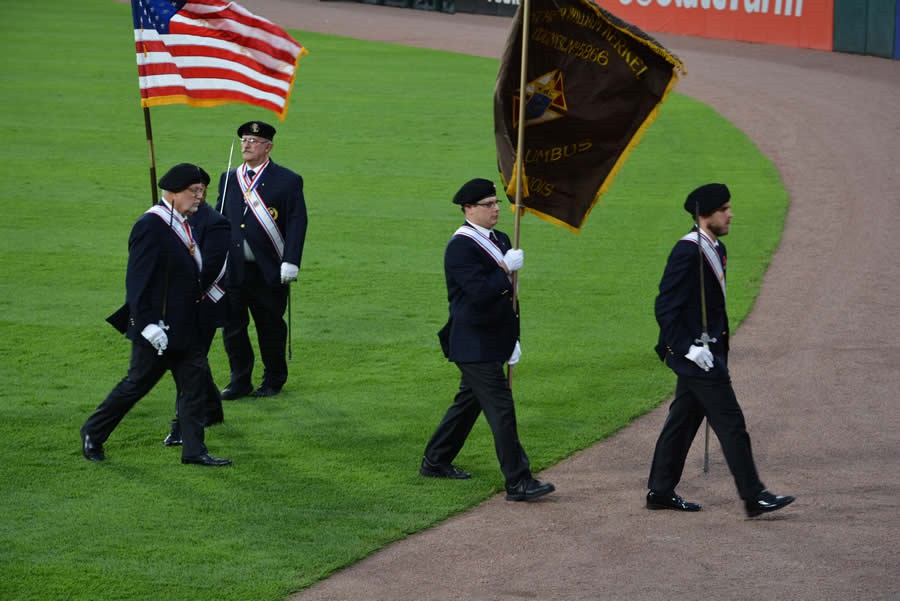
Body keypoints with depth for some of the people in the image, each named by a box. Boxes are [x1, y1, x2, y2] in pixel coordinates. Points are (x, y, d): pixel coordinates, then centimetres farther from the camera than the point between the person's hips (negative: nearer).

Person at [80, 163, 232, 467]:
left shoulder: (185, 224, 9)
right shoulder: (150, 226, -19)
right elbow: (137, 280, -21)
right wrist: (148, 325, -25)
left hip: (185, 326, 9)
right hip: (158, 328, -9)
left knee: (195, 382, 5)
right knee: (137, 383, 3)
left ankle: (194, 450, 9)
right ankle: (93, 433, 21)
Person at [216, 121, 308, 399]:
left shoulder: (288, 181, -3)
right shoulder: (229, 179, 11)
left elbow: (297, 224, -7)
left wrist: (290, 262, -15)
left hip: (269, 272, -4)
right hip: (233, 270, 4)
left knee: (270, 327, 7)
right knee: (232, 327, 4)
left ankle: (273, 380, 21)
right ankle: (240, 381, 15)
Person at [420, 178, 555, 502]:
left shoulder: (500, 241, 13)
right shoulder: (461, 247, -17)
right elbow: (480, 293, -27)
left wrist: (513, 338, 17)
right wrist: (507, 268, -18)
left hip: (492, 342, 9)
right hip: (475, 347, -9)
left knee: (468, 402, 18)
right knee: (501, 410, -10)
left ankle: (435, 462, 32)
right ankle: (518, 483, -8)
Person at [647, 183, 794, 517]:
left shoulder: (716, 249, 12)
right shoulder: (687, 252, -18)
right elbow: (666, 308, -19)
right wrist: (690, 348, -22)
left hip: (708, 352, 10)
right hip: (696, 354, -10)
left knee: (683, 421, 14)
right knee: (731, 423, -8)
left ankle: (660, 492, 21)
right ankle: (753, 498, -5)